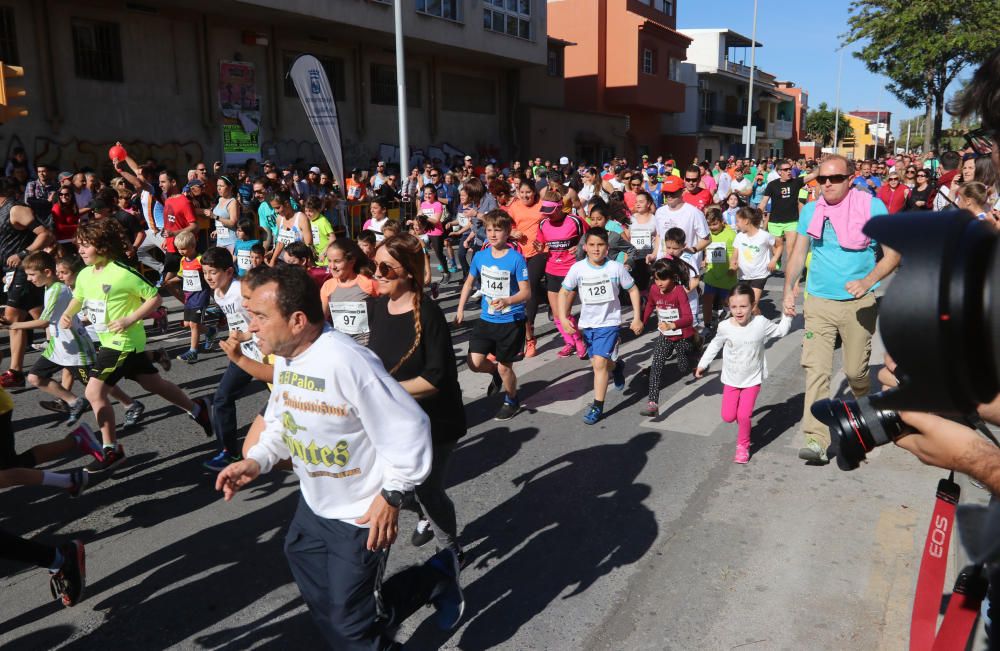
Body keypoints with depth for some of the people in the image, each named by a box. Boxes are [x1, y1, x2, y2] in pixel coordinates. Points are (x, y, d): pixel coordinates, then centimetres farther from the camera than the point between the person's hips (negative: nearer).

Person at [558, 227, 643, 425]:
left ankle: (597, 406, -3)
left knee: (600, 362, -15)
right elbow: (564, 292, -2)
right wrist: (563, 318, -14)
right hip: (587, 323, 3)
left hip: (609, 322, -3)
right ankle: (616, 365, 53)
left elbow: (632, 290, 1)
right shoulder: (578, 268, -8)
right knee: (597, 363, 17)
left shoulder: (616, 268, -10)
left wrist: (637, 318, -1)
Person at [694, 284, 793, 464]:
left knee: (744, 416, -11)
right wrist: (703, 364, 9)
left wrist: (787, 316, -11)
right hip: (731, 379, 2)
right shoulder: (725, 327, -16)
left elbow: (781, 331, 3)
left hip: (753, 379, -1)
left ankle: (743, 446, 15)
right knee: (728, 417, 4)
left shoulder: (761, 323, -17)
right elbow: (715, 345, 4)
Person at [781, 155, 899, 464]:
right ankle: (816, 440, -10)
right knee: (816, 369, -9)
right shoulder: (810, 211, 5)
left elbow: (893, 254, -4)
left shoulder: (872, 207, -5)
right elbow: (798, 254, 12)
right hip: (818, 301, 2)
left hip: (859, 303, -2)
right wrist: (788, 289, -1)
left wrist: (867, 282, -21)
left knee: (855, 370, 7)